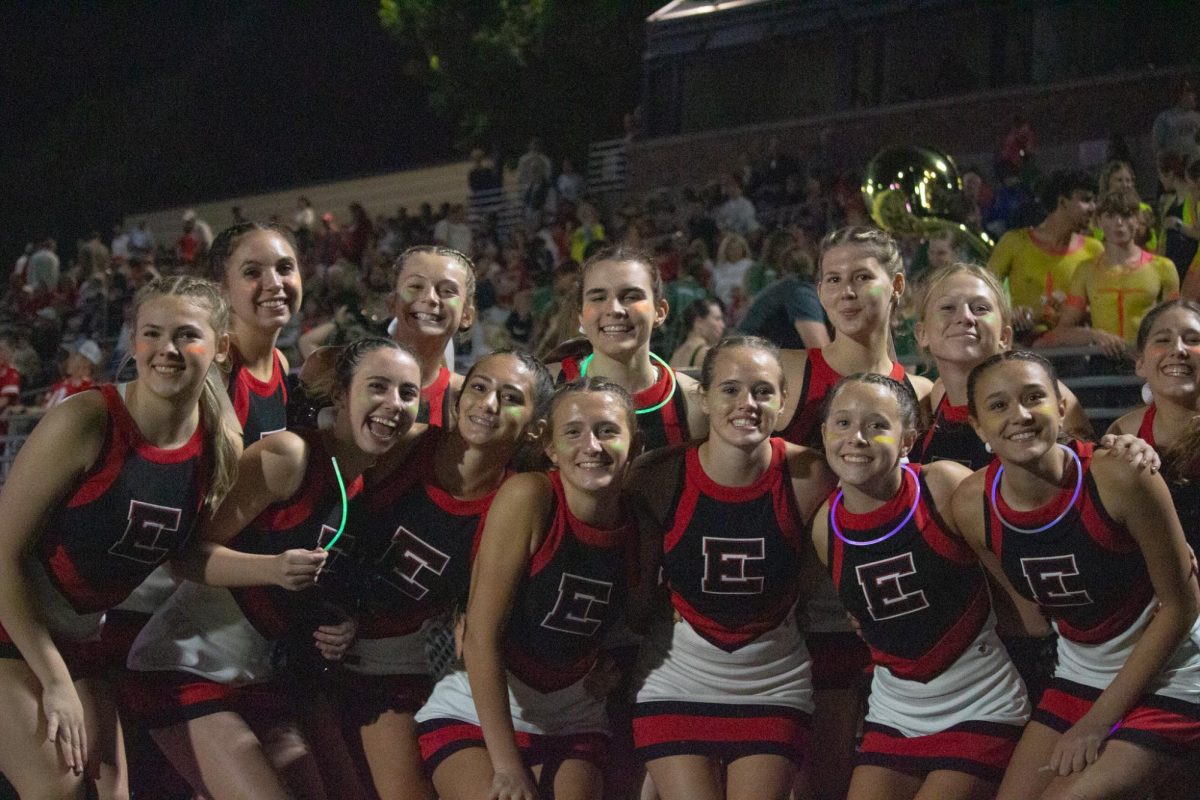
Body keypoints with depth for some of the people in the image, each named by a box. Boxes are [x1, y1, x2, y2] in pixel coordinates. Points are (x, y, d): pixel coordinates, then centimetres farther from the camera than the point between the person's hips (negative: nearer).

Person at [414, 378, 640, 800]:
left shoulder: (638, 528, -6)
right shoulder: (529, 497, -18)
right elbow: (481, 634, -20)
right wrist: (506, 765, -20)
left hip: (573, 723, 4)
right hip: (476, 713, -4)